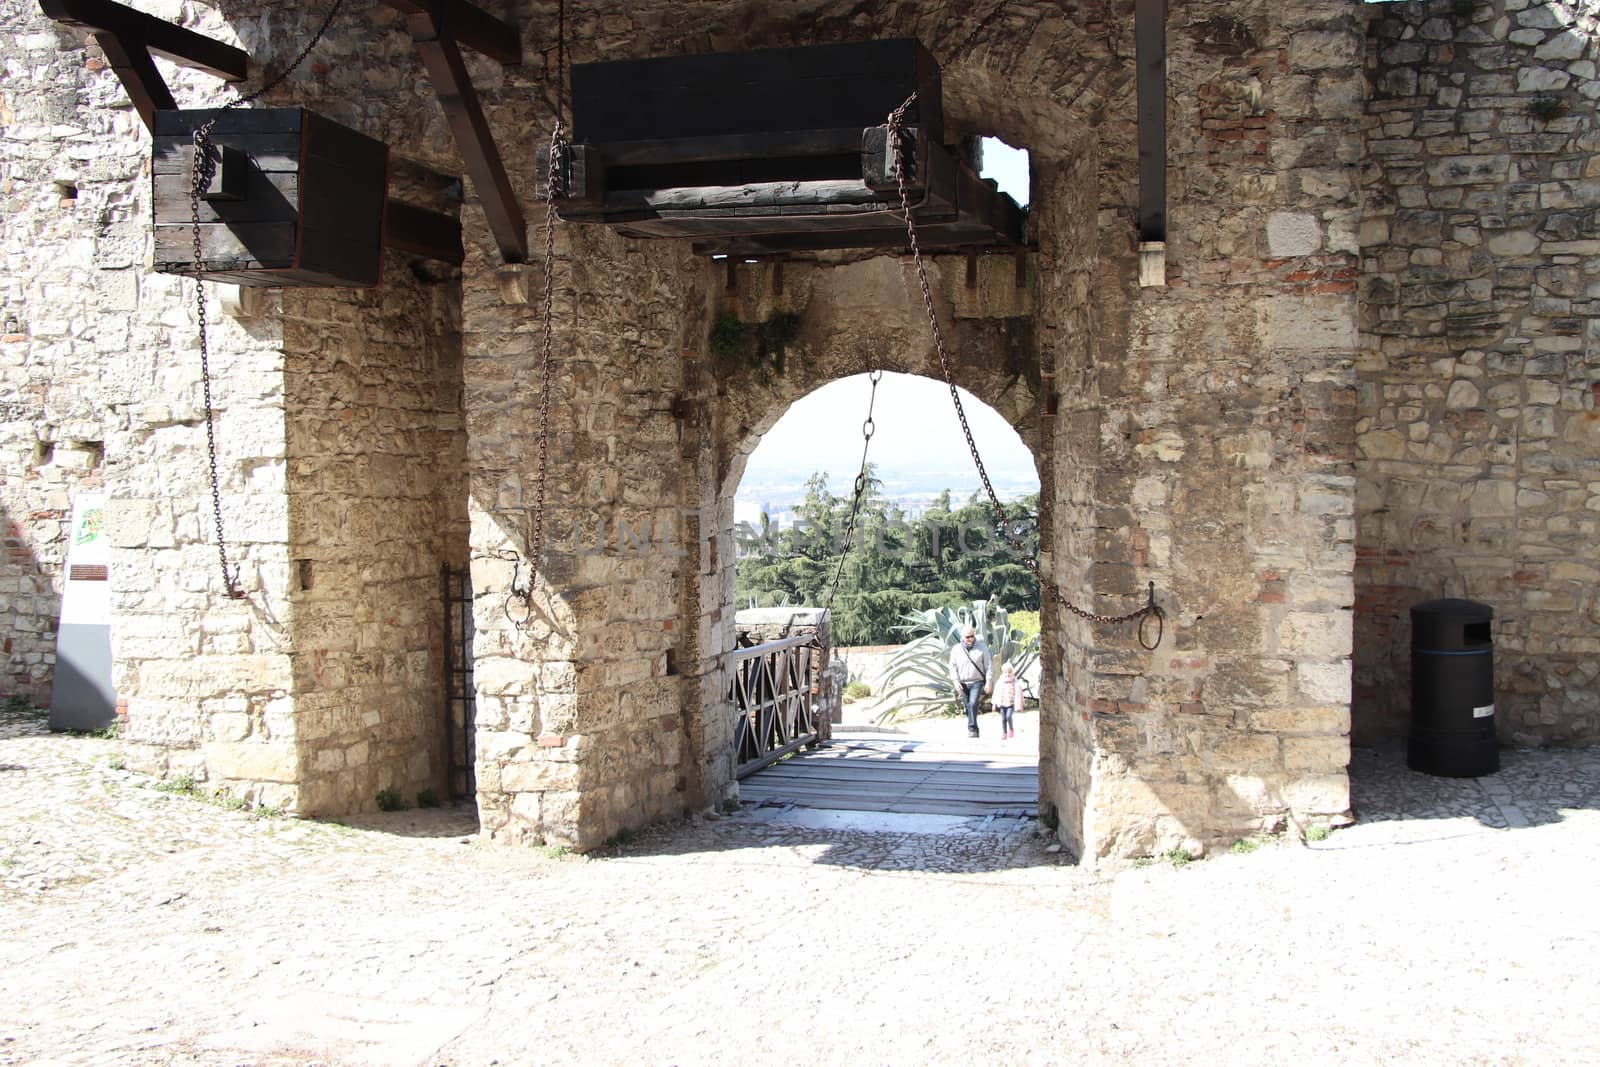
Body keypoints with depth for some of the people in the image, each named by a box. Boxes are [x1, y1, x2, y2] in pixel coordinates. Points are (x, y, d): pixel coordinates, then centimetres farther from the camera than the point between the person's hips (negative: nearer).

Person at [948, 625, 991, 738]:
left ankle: (972, 729, -19)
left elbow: (988, 666, 1)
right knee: (968, 707, 7)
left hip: (977, 682, -3)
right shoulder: (956, 649, 4)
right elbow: (953, 666, 4)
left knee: (973, 704, -20)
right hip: (963, 684, 3)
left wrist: (988, 682, -5)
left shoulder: (981, 649, 0)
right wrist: (956, 681, -8)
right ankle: (975, 731, 18)